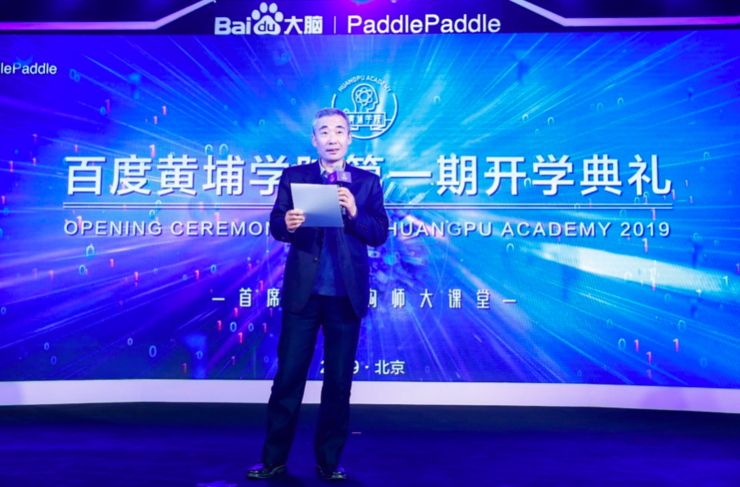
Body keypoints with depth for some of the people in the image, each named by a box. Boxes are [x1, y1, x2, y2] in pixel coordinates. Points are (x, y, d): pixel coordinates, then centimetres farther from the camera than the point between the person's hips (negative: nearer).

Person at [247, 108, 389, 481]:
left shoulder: (368, 181, 7)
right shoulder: (293, 176, 7)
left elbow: (380, 235, -1)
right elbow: (276, 226, -2)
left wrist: (355, 213, -18)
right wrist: (287, 224, -24)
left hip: (347, 293, 1)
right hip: (303, 291, 0)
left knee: (339, 380, 7)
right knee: (288, 376, 5)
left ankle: (329, 461, 20)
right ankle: (273, 459, 17)